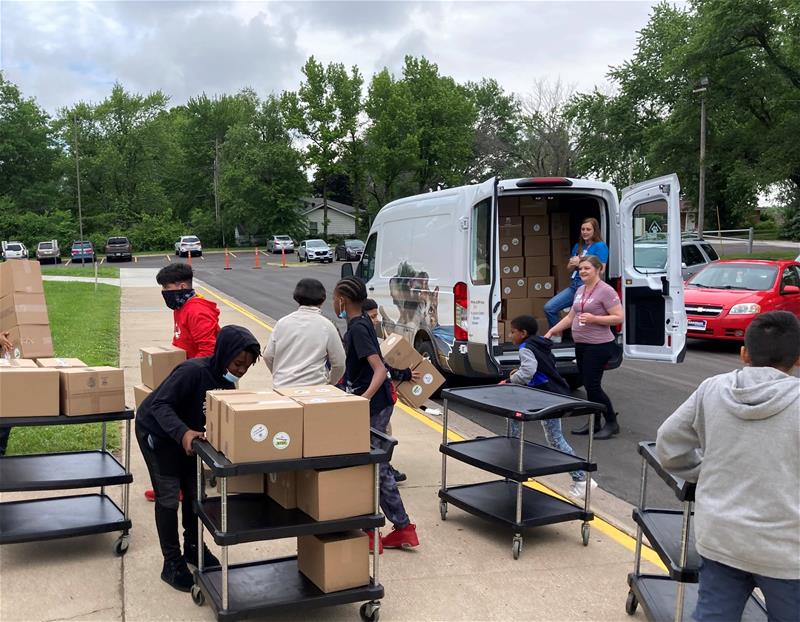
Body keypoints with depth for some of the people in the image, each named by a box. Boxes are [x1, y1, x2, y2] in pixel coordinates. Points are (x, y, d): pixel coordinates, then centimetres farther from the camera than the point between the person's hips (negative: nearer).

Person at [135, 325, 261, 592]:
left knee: (195, 491, 10)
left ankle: (192, 547, 28)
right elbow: (159, 404, -36)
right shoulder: (193, 371, -34)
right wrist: (182, 433, -50)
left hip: (187, 434, 7)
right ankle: (172, 564, 5)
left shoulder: (227, 382, -11)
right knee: (168, 496, -5)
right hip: (157, 431, -7)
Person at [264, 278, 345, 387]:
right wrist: (329, 383, 20)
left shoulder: (282, 323, 5)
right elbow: (339, 364, 1)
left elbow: (268, 357, 8)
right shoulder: (326, 326, -2)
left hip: (282, 387, 3)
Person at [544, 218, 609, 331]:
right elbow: (569, 267, 22)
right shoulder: (578, 246, 18)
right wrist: (573, 263, -2)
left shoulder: (600, 246, -4)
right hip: (574, 285, 7)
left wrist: (580, 262, -10)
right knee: (549, 307, -3)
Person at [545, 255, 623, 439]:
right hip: (581, 345, 8)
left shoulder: (606, 291, -12)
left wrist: (594, 318, -24)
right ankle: (594, 423, 22)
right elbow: (570, 317, 19)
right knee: (589, 386, 12)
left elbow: (619, 317, -15)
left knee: (593, 386, -7)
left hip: (598, 346, -8)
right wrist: (551, 332, 15)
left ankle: (612, 423, 7)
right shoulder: (580, 290, 12)